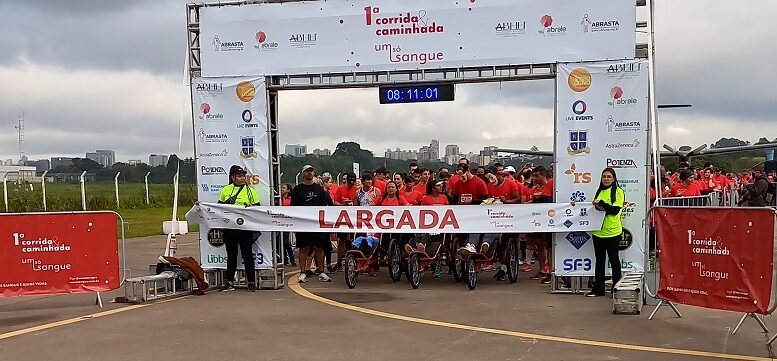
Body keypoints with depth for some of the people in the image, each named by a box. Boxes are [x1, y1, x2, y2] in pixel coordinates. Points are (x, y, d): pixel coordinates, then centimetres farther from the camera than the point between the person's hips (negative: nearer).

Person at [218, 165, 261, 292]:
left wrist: (250, 208, -19)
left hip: (245, 228, -3)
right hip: (229, 228, 3)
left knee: (247, 254, -1)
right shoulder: (225, 190, 11)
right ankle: (230, 282, 16)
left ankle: (251, 282, 7)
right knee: (231, 254, 10)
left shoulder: (250, 190, 2)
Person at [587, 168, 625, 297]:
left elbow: (615, 210, -15)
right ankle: (598, 289, 17)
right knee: (599, 261, 11)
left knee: (614, 260, 3)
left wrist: (600, 203, -18)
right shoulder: (600, 191, 14)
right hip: (598, 231, 6)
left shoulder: (618, 192, -5)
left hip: (612, 232, -6)